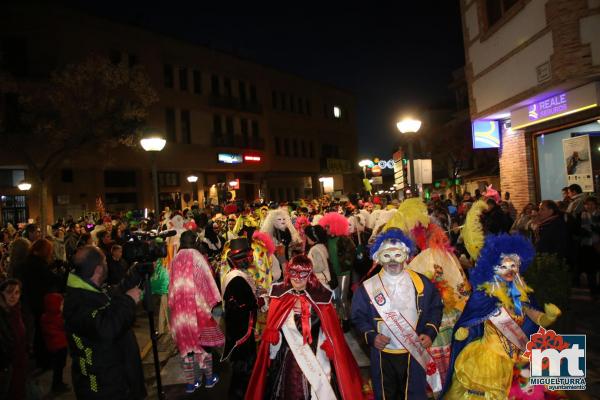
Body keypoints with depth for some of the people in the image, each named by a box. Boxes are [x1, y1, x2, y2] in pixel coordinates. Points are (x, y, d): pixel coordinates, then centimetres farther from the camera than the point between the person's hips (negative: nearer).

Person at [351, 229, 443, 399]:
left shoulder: (422, 283, -4)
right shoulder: (368, 287, -7)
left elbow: (435, 308, 6)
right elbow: (358, 316, 0)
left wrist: (430, 333, -7)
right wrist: (371, 337, -15)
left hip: (415, 354, 1)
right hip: (383, 355, 0)